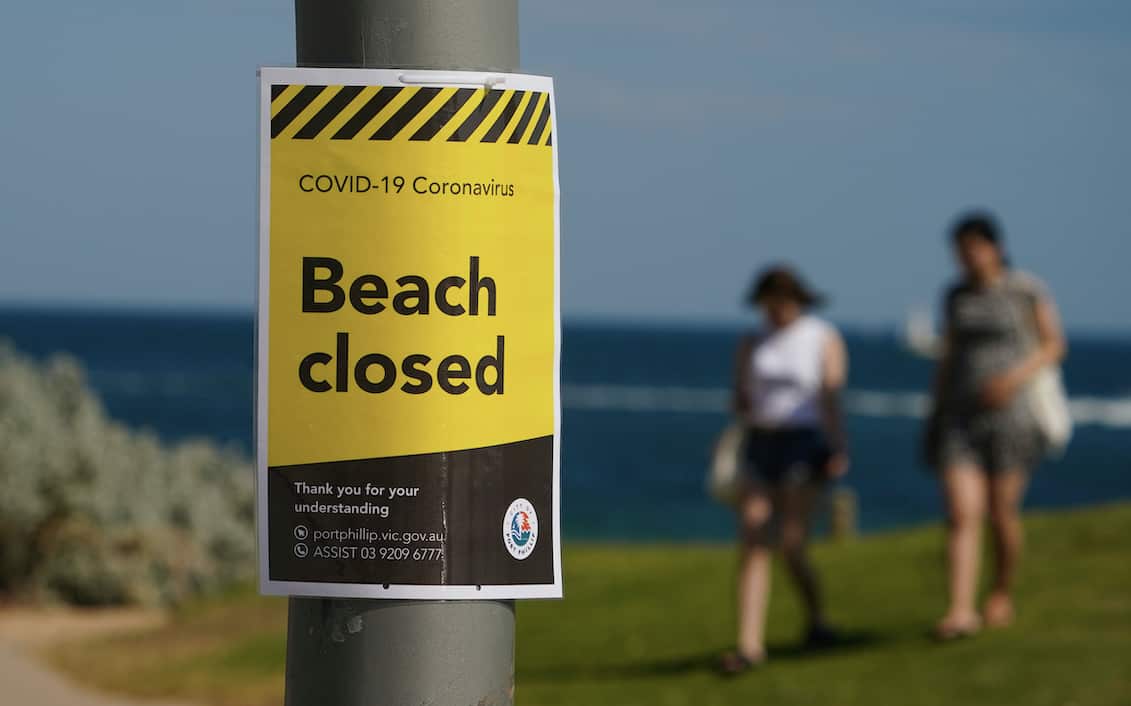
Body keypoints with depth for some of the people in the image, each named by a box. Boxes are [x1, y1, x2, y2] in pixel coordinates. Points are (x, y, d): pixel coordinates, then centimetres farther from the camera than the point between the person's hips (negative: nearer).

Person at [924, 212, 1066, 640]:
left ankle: (1002, 595, 28)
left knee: (1002, 513, 2)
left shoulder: (1027, 291, -4)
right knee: (962, 513, -10)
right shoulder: (956, 296, 9)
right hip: (961, 419, 3)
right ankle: (961, 611, -17)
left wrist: (1017, 378, -17)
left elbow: (1054, 346, -1)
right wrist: (934, 413, 13)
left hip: (1010, 412, -3)